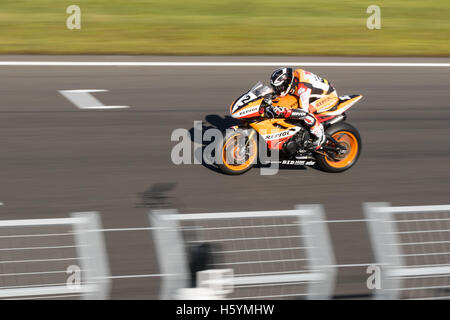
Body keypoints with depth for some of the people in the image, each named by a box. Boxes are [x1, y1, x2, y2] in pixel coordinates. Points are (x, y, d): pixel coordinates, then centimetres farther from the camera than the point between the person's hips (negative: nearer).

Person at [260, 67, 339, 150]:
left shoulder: (302, 87, -36)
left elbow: (304, 111, -39)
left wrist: (284, 112, -48)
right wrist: (269, 99, -17)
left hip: (330, 96, -10)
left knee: (306, 113, -30)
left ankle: (320, 136, -12)